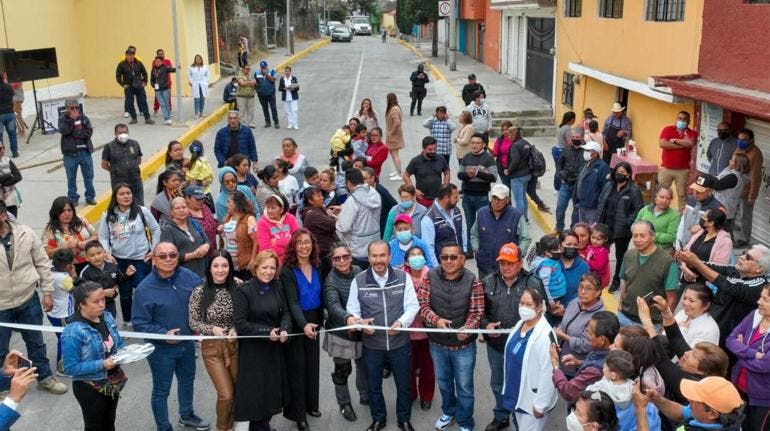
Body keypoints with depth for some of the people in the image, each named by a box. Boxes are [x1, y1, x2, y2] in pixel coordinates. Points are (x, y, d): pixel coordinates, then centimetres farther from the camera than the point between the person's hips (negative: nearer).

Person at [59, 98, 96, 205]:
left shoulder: (84, 118, 4)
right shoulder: (63, 119, -1)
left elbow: (89, 132, -9)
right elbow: (63, 131, -19)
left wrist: (75, 133, -14)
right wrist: (72, 119, -21)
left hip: (85, 151, 2)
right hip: (70, 153, -2)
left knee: (89, 176, 9)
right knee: (71, 178, 7)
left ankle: (90, 197, 21)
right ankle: (73, 198, 18)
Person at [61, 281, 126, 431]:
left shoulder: (107, 317, -5)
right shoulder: (73, 331, -26)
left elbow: (118, 344, 11)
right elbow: (71, 368, -23)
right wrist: (101, 365, -28)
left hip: (112, 382, 6)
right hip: (90, 388, -6)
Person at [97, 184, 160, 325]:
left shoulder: (142, 211, -7)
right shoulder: (108, 215, -2)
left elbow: (156, 230, 1)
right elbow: (103, 237, 4)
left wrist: (154, 250, -1)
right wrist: (107, 254, -10)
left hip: (141, 259, -2)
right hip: (119, 260, 2)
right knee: (124, 294, 14)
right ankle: (127, 322, 31)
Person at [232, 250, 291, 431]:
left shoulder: (277, 287, 4)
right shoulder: (243, 290, -13)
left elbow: (285, 313, 5)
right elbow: (239, 323, -17)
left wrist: (285, 330, -15)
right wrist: (266, 332, -20)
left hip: (275, 349, 5)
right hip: (253, 351, -5)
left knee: (273, 389, 11)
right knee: (257, 392, 2)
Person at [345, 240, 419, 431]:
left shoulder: (403, 277, -6)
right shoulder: (358, 281, -7)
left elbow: (412, 306, -5)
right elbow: (352, 311, -2)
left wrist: (401, 322, -23)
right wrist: (360, 323, -23)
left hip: (400, 343, 0)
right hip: (371, 345, 0)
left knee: (403, 385, 14)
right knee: (373, 386, 16)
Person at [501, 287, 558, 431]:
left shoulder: (544, 335, -25)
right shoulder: (519, 325, 2)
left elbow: (548, 373, -25)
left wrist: (540, 404, -20)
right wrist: (508, 389, 17)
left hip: (532, 399, -8)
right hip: (517, 395, 8)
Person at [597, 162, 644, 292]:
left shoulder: (633, 190, -10)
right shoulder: (608, 186, 7)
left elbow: (638, 209, -11)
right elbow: (601, 204, 12)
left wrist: (627, 223, -18)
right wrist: (598, 221, 5)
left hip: (622, 230, -5)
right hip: (606, 227, 5)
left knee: (620, 256, 10)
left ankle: (616, 281, 23)